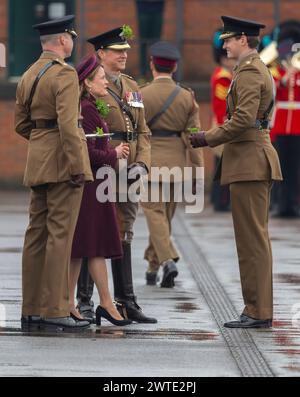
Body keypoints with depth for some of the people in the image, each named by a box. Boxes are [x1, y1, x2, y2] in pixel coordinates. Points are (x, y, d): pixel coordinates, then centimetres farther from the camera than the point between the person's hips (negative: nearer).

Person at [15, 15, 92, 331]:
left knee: (36, 233, 9)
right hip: (63, 161, -8)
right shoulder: (64, 74, -13)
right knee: (60, 234, -7)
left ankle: (31, 310, 12)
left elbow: (21, 125, 18)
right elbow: (67, 123, -21)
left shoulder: (28, 76, 14)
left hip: (37, 161, 8)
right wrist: (77, 166, -20)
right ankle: (54, 311, -8)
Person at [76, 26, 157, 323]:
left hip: (128, 173, 7)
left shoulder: (131, 87, 15)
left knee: (123, 235, 10)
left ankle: (126, 302, 13)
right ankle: (84, 302, 4)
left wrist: (141, 163, -2)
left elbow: (143, 131, 14)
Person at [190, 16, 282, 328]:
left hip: (249, 161, -11)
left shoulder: (248, 72, -14)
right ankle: (258, 310, 14)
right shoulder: (258, 69, 18)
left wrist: (208, 138, -13)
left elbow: (243, 119, -23)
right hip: (255, 157, 11)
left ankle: (258, 312, -7)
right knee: (255, 238, 11)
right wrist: (212, 137, 17)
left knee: (252, 238, -8)